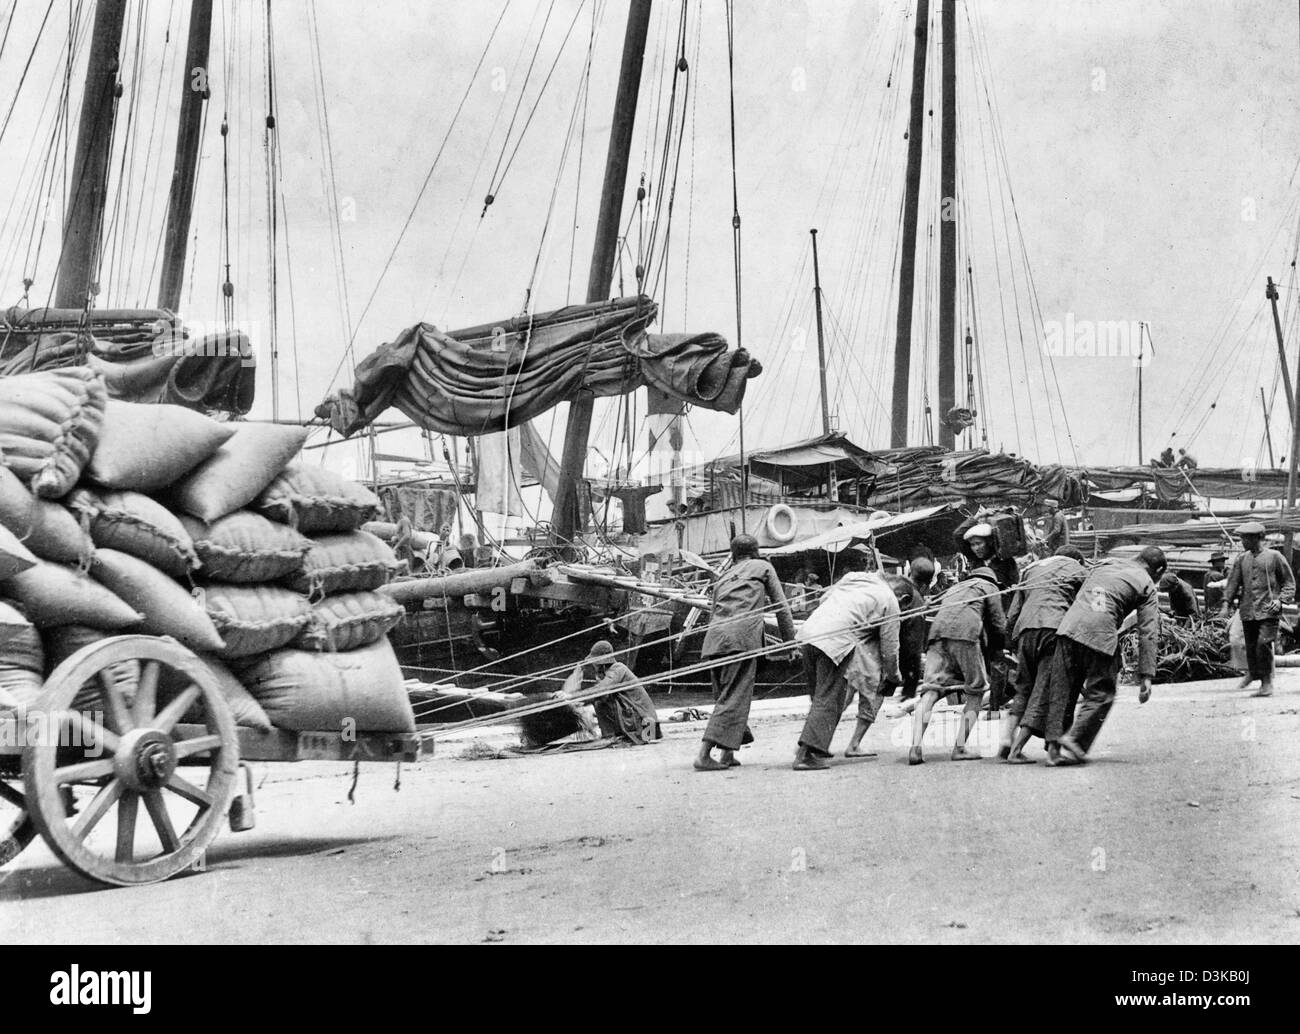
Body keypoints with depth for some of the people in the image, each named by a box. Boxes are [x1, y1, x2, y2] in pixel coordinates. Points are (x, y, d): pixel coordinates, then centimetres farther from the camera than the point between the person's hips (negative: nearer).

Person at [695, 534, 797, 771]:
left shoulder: (723, 577, 31)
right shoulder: (762, 567, 20)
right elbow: (781, 607, 18)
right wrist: (790, 640, 22)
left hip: (714, 636, 5)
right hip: (743, 636, -5)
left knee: (724, 695, 15)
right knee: (735, 697, -8)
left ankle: (727, 753, 9)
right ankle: (704, 754, -18)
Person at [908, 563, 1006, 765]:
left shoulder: (953, 589, 41)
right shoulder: (988, 587, 24)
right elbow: (998, 625, 16)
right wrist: (996, 647, 34)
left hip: (937, 634, 5)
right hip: (965, 633, -5)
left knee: (930, 691, -7)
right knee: (976, 692, 8)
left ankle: (915, 746, -26)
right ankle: (960, 748, -3)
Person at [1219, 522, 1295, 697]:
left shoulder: (1274, 557, 1)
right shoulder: (1242, 559, 13)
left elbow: (1289, 582, 6)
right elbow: (1233, 582, 15)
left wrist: (1280, 600, -9)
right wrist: (1226, 604, 4)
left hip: (1268, 611, -5)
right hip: (1247, 611, 5)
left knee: (1264, 643, -18)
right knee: (1250, 646, 8)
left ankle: (1267, 682, -7)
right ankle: (1253, 673, 32)